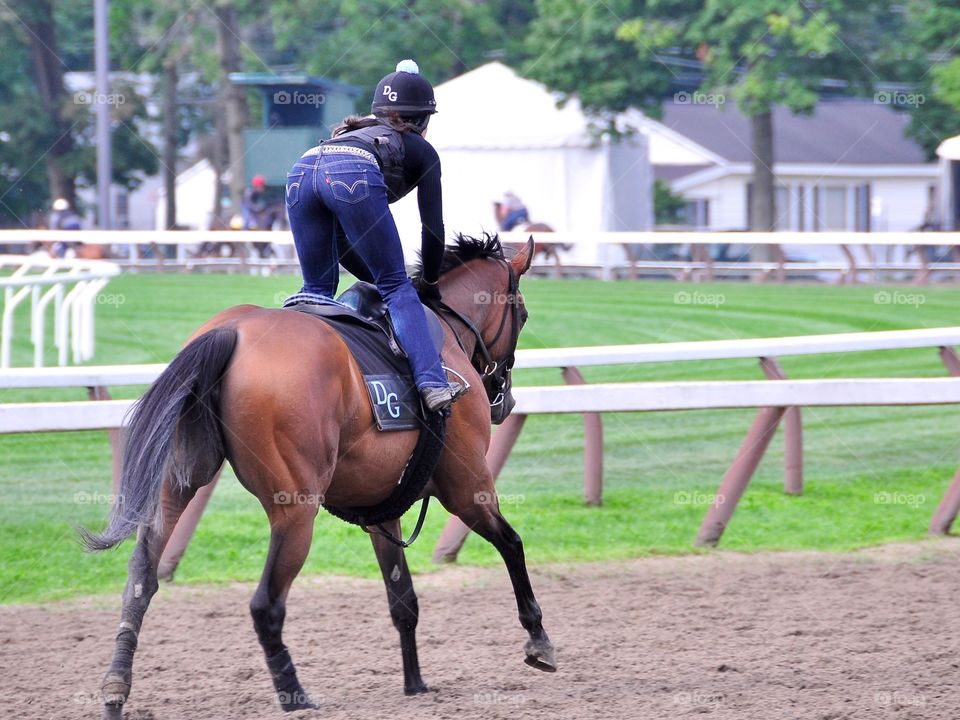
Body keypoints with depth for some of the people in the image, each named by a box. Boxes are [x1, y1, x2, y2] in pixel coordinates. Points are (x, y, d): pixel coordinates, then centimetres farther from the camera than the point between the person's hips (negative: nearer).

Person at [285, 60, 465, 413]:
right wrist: (430, 284, 37)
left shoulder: (353, 133, 44)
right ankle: (432, 384, -16)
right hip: (354, 176, -5)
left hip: (301, 170, 5)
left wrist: (377, 276, 43)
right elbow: (432, 225, 23)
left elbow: (340, 238, 41)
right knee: (397, 288, -2)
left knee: (317, 289, 17)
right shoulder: (421, 151, 30)